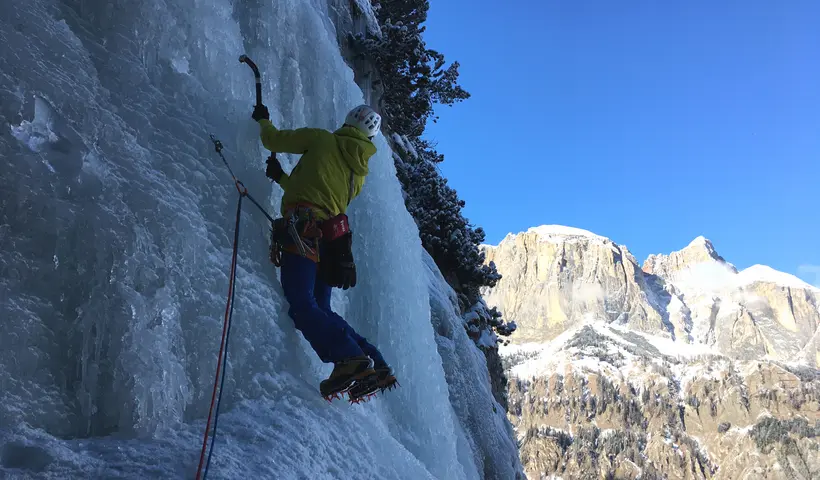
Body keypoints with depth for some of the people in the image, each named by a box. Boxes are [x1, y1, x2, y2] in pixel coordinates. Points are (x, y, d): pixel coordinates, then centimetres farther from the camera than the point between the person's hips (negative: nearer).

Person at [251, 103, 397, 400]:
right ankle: (375, 366, 2)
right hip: (332, 240, 7)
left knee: (302, 305, -15)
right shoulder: (361, 171, 22)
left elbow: (272, 140, 12)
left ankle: (348, 359, -33)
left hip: (302, 233, -7)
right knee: (321, 311, 12)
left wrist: (263, 120, 34)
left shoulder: (323, 139, 6)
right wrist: (282, 178, 41)